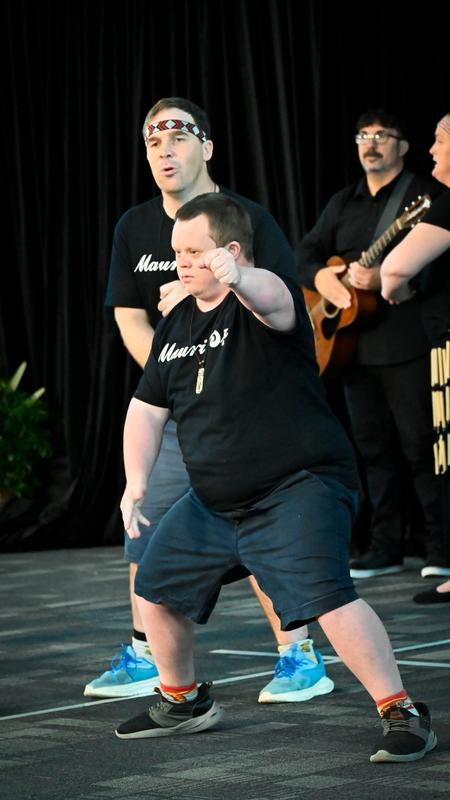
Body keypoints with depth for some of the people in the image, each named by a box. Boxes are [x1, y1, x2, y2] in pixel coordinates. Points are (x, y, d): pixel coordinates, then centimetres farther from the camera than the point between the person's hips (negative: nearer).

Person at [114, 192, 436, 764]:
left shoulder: (262, 302, -15)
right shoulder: (175, 326, 8)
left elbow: (271, 296, -42)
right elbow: (146, 410, 14)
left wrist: (237, 278, -66)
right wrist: (136, 485, 0)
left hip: (299, 489, -8)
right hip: (212, 502, 9)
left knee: (325, 597, -27)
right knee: (154, 590, 15)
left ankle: (403, 714, -15)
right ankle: (184, 702, 38)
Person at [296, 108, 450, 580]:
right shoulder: (344, 202, 18)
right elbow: (308, 250, 18)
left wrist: (382, 277, -27)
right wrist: (321, 278, -4)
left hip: (406, 342, -7)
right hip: (353, 344, 7)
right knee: (374, 448, 10)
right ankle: (385, 549, 17)